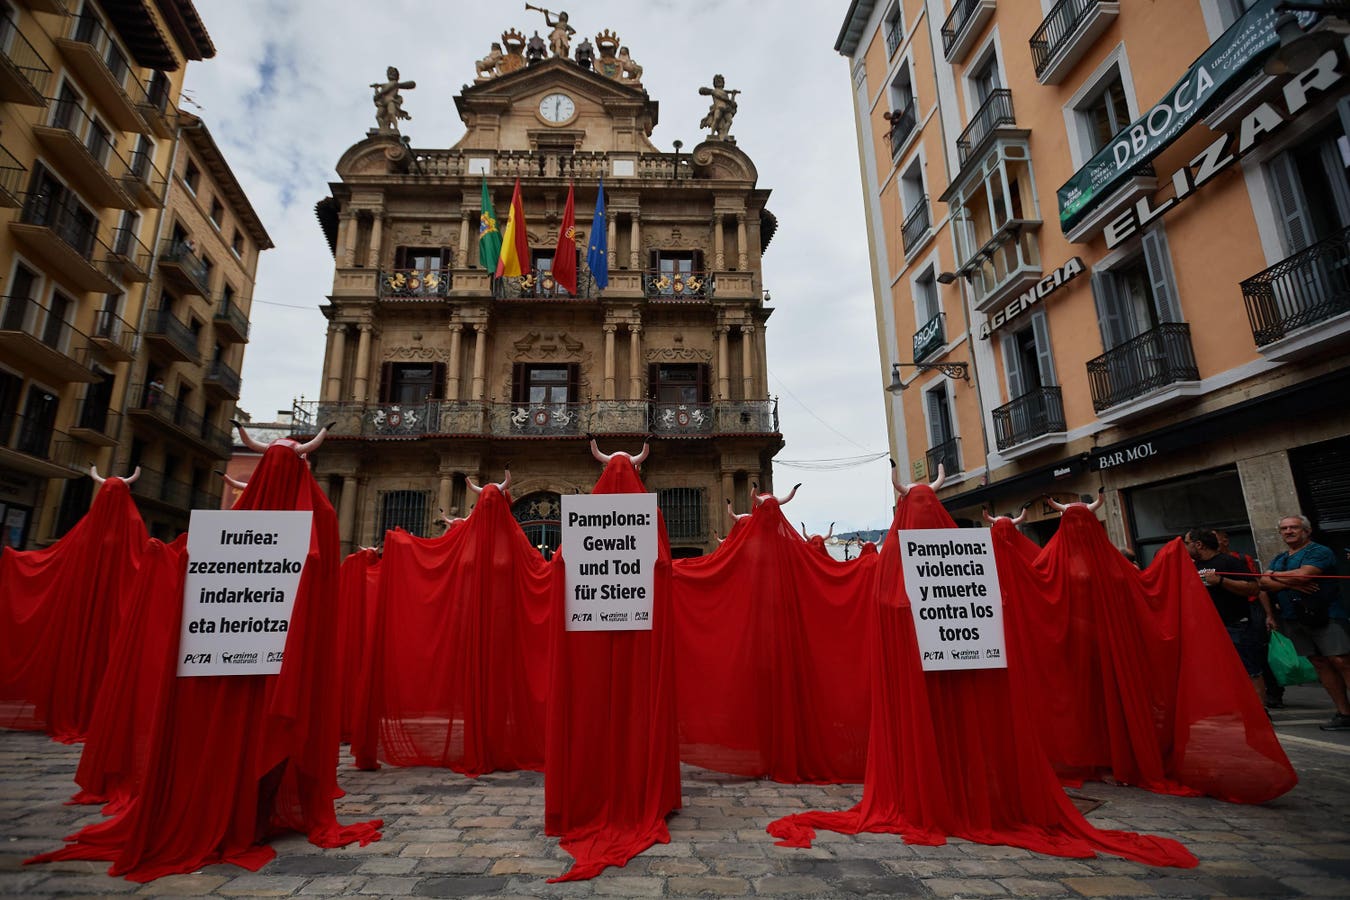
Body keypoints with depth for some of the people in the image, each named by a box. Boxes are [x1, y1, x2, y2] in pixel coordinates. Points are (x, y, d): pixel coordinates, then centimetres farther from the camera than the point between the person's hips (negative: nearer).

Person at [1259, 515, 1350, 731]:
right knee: (1320, 664, 7)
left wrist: (1274, 575, -1)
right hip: (1293, 619, 6)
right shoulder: (1279, 559, 19)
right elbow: (1264, 583, 5)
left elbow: (1302, 575, -17)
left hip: (1324, 616, -6)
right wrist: (1291, 583, -12)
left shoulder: (1319, 551, -3)